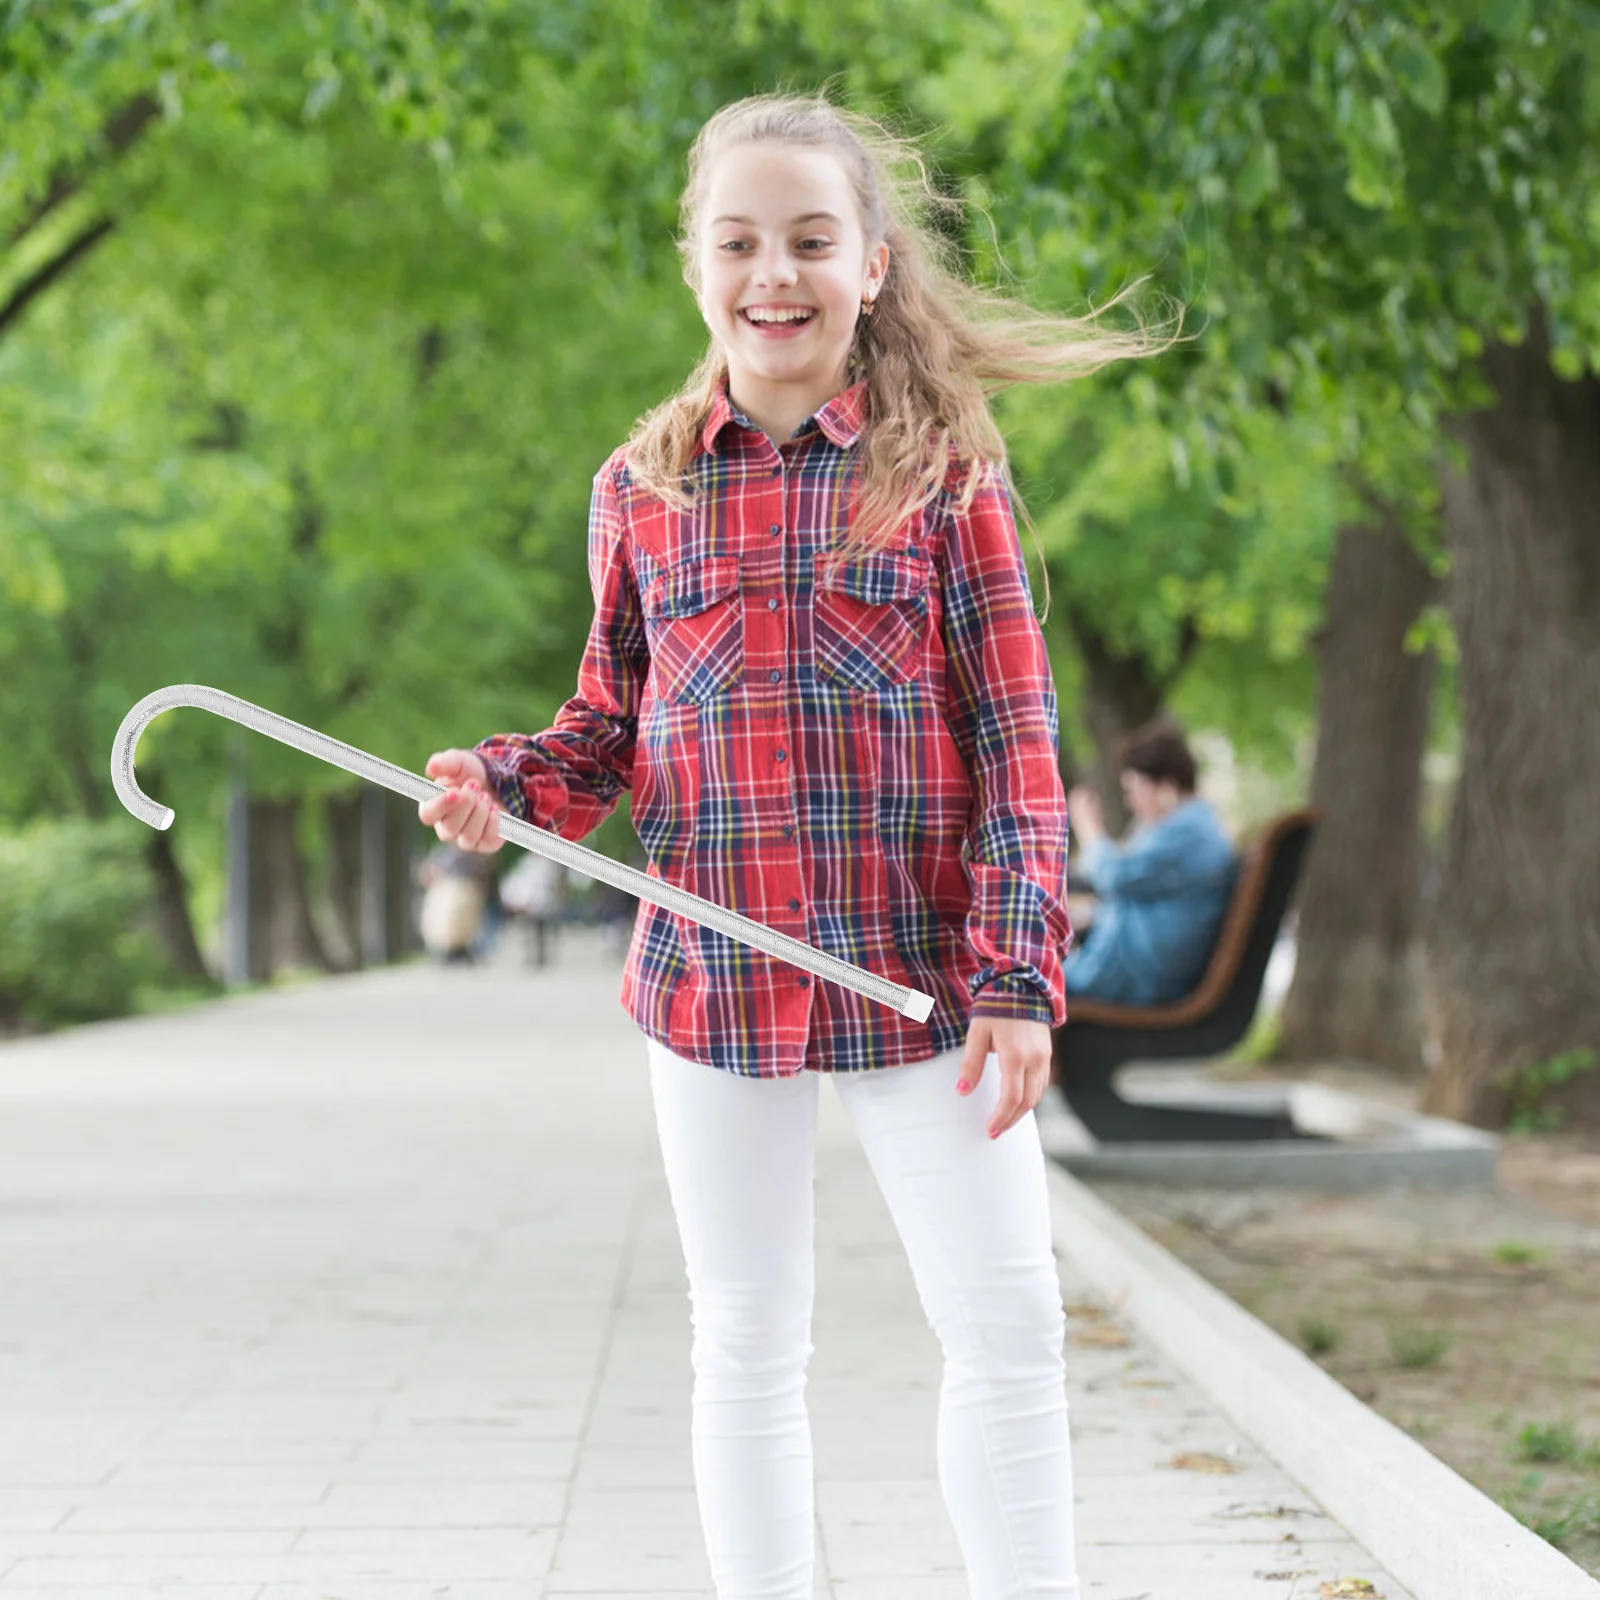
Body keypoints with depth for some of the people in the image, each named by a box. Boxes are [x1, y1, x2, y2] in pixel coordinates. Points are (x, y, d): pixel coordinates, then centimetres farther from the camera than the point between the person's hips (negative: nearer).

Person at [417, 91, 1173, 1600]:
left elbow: (1012, 737, -3)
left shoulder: (941, 471, -2)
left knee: (1008, 1323, 1)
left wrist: (1017, 971, -10)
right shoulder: (640, 487, 5)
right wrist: (505, 783, -6)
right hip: (712, 971, 2)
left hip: (916, 968, -2)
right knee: (745, 1345, 10)